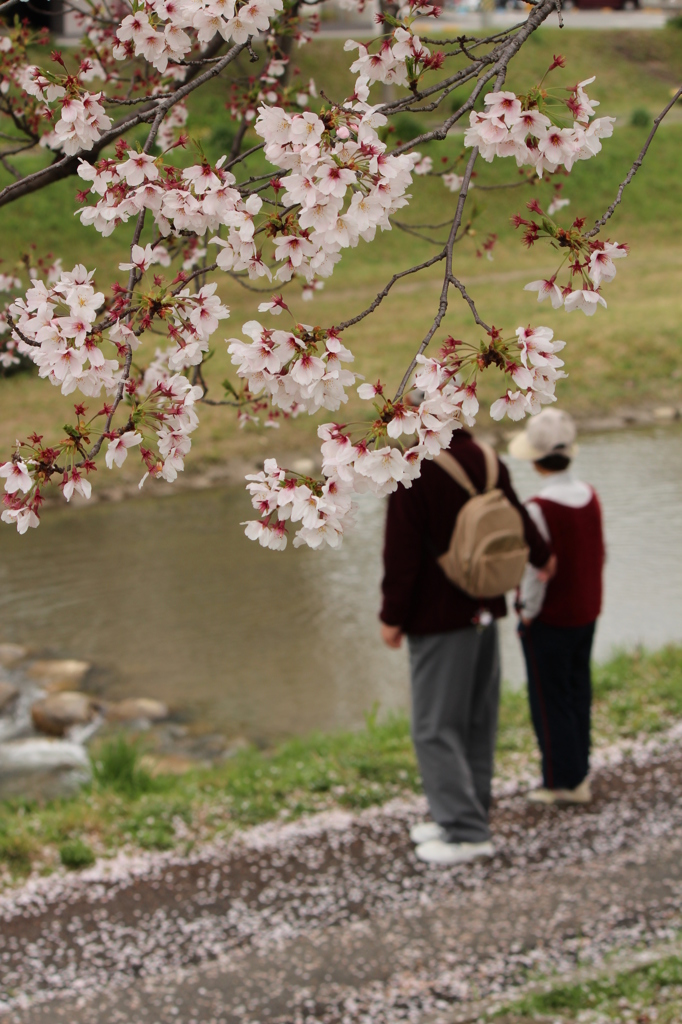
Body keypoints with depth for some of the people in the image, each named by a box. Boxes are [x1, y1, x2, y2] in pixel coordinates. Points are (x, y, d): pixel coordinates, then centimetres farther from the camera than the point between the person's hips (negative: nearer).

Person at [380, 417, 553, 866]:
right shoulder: (488, 462, 4)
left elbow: (402, 554, -17)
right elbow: (517, 518, 19)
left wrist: (393, 616, -5)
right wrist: (541, 556, 40)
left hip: (439, 620, -8)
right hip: (485, 611, 8)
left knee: (435, 727, -3)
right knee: (478, 722, 15)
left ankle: (467, 831, -5)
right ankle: (462, 816, 23)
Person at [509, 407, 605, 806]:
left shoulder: (540, 509, -23)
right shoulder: (591, 497, -2)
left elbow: (537, 569, -21)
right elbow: (599, 553, 8)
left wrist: (527, 613, -7)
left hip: (549, 620, -7)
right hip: (587, 614, 7)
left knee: (550, 700, 5)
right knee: (578, 690, 19)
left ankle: (564, 781, 11)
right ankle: (579, 769, 29)